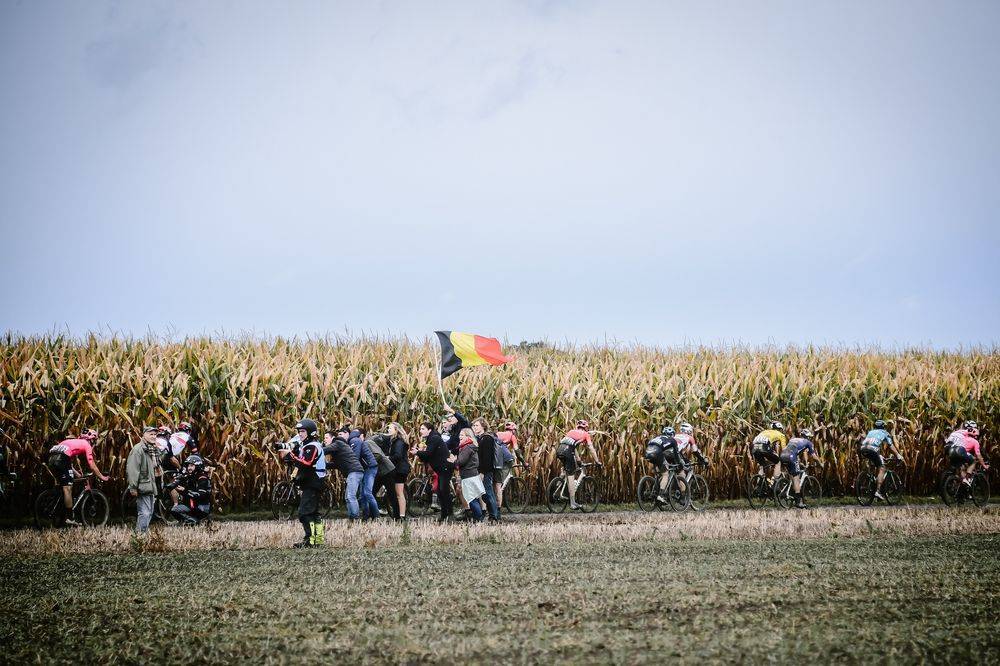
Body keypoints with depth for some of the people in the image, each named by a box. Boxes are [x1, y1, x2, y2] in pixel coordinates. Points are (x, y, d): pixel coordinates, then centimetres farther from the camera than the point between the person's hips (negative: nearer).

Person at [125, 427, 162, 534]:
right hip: (143, 488, -10)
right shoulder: (138, 449, -12)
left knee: (149, 513, 14)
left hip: (152, 488, 10)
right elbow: (132, 469, -19)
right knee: (144, 513, -14)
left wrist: (157, 487, 27)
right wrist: (133, 487, -23)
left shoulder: (154, 450, 19)